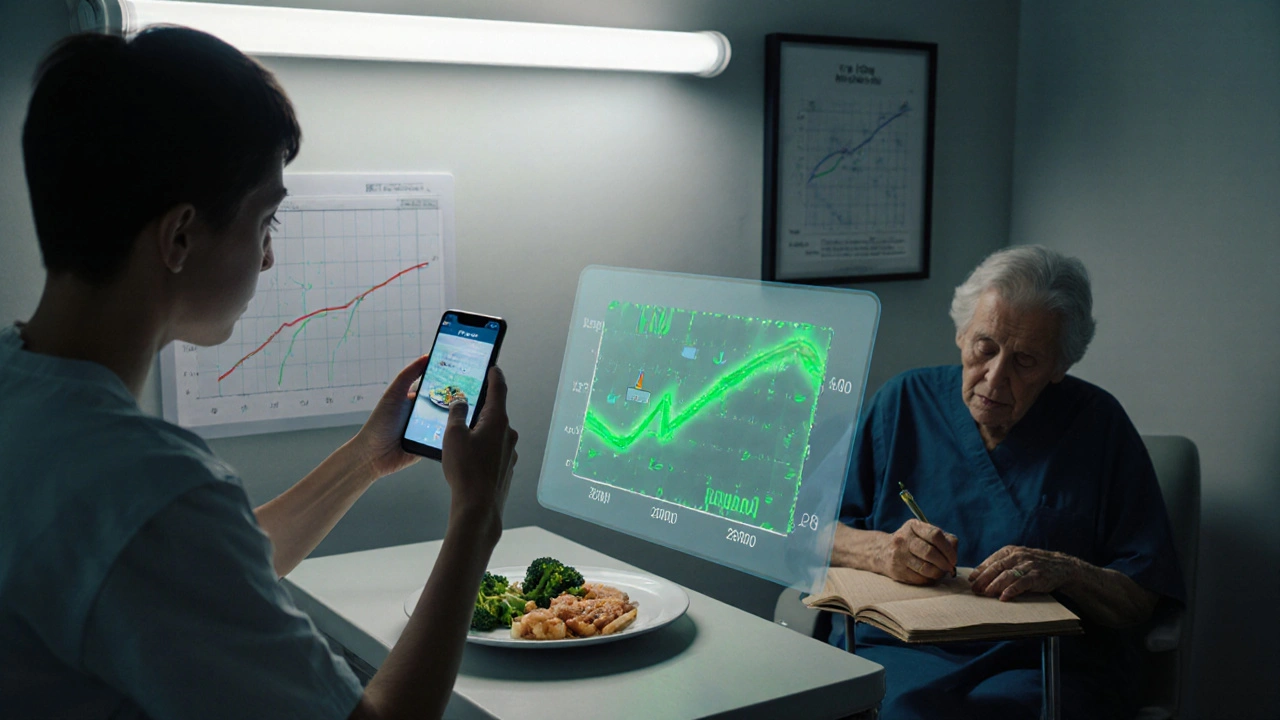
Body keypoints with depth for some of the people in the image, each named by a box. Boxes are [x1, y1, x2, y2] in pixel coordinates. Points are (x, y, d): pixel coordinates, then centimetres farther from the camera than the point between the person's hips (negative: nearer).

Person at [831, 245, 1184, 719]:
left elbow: (1141, 600, 4)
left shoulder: (1098, 424, 5)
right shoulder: (905, 401, 9)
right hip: (895, 649, 1)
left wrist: (1065, 573, -15)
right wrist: (878, 551, -13)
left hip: (1043, 669, -1)